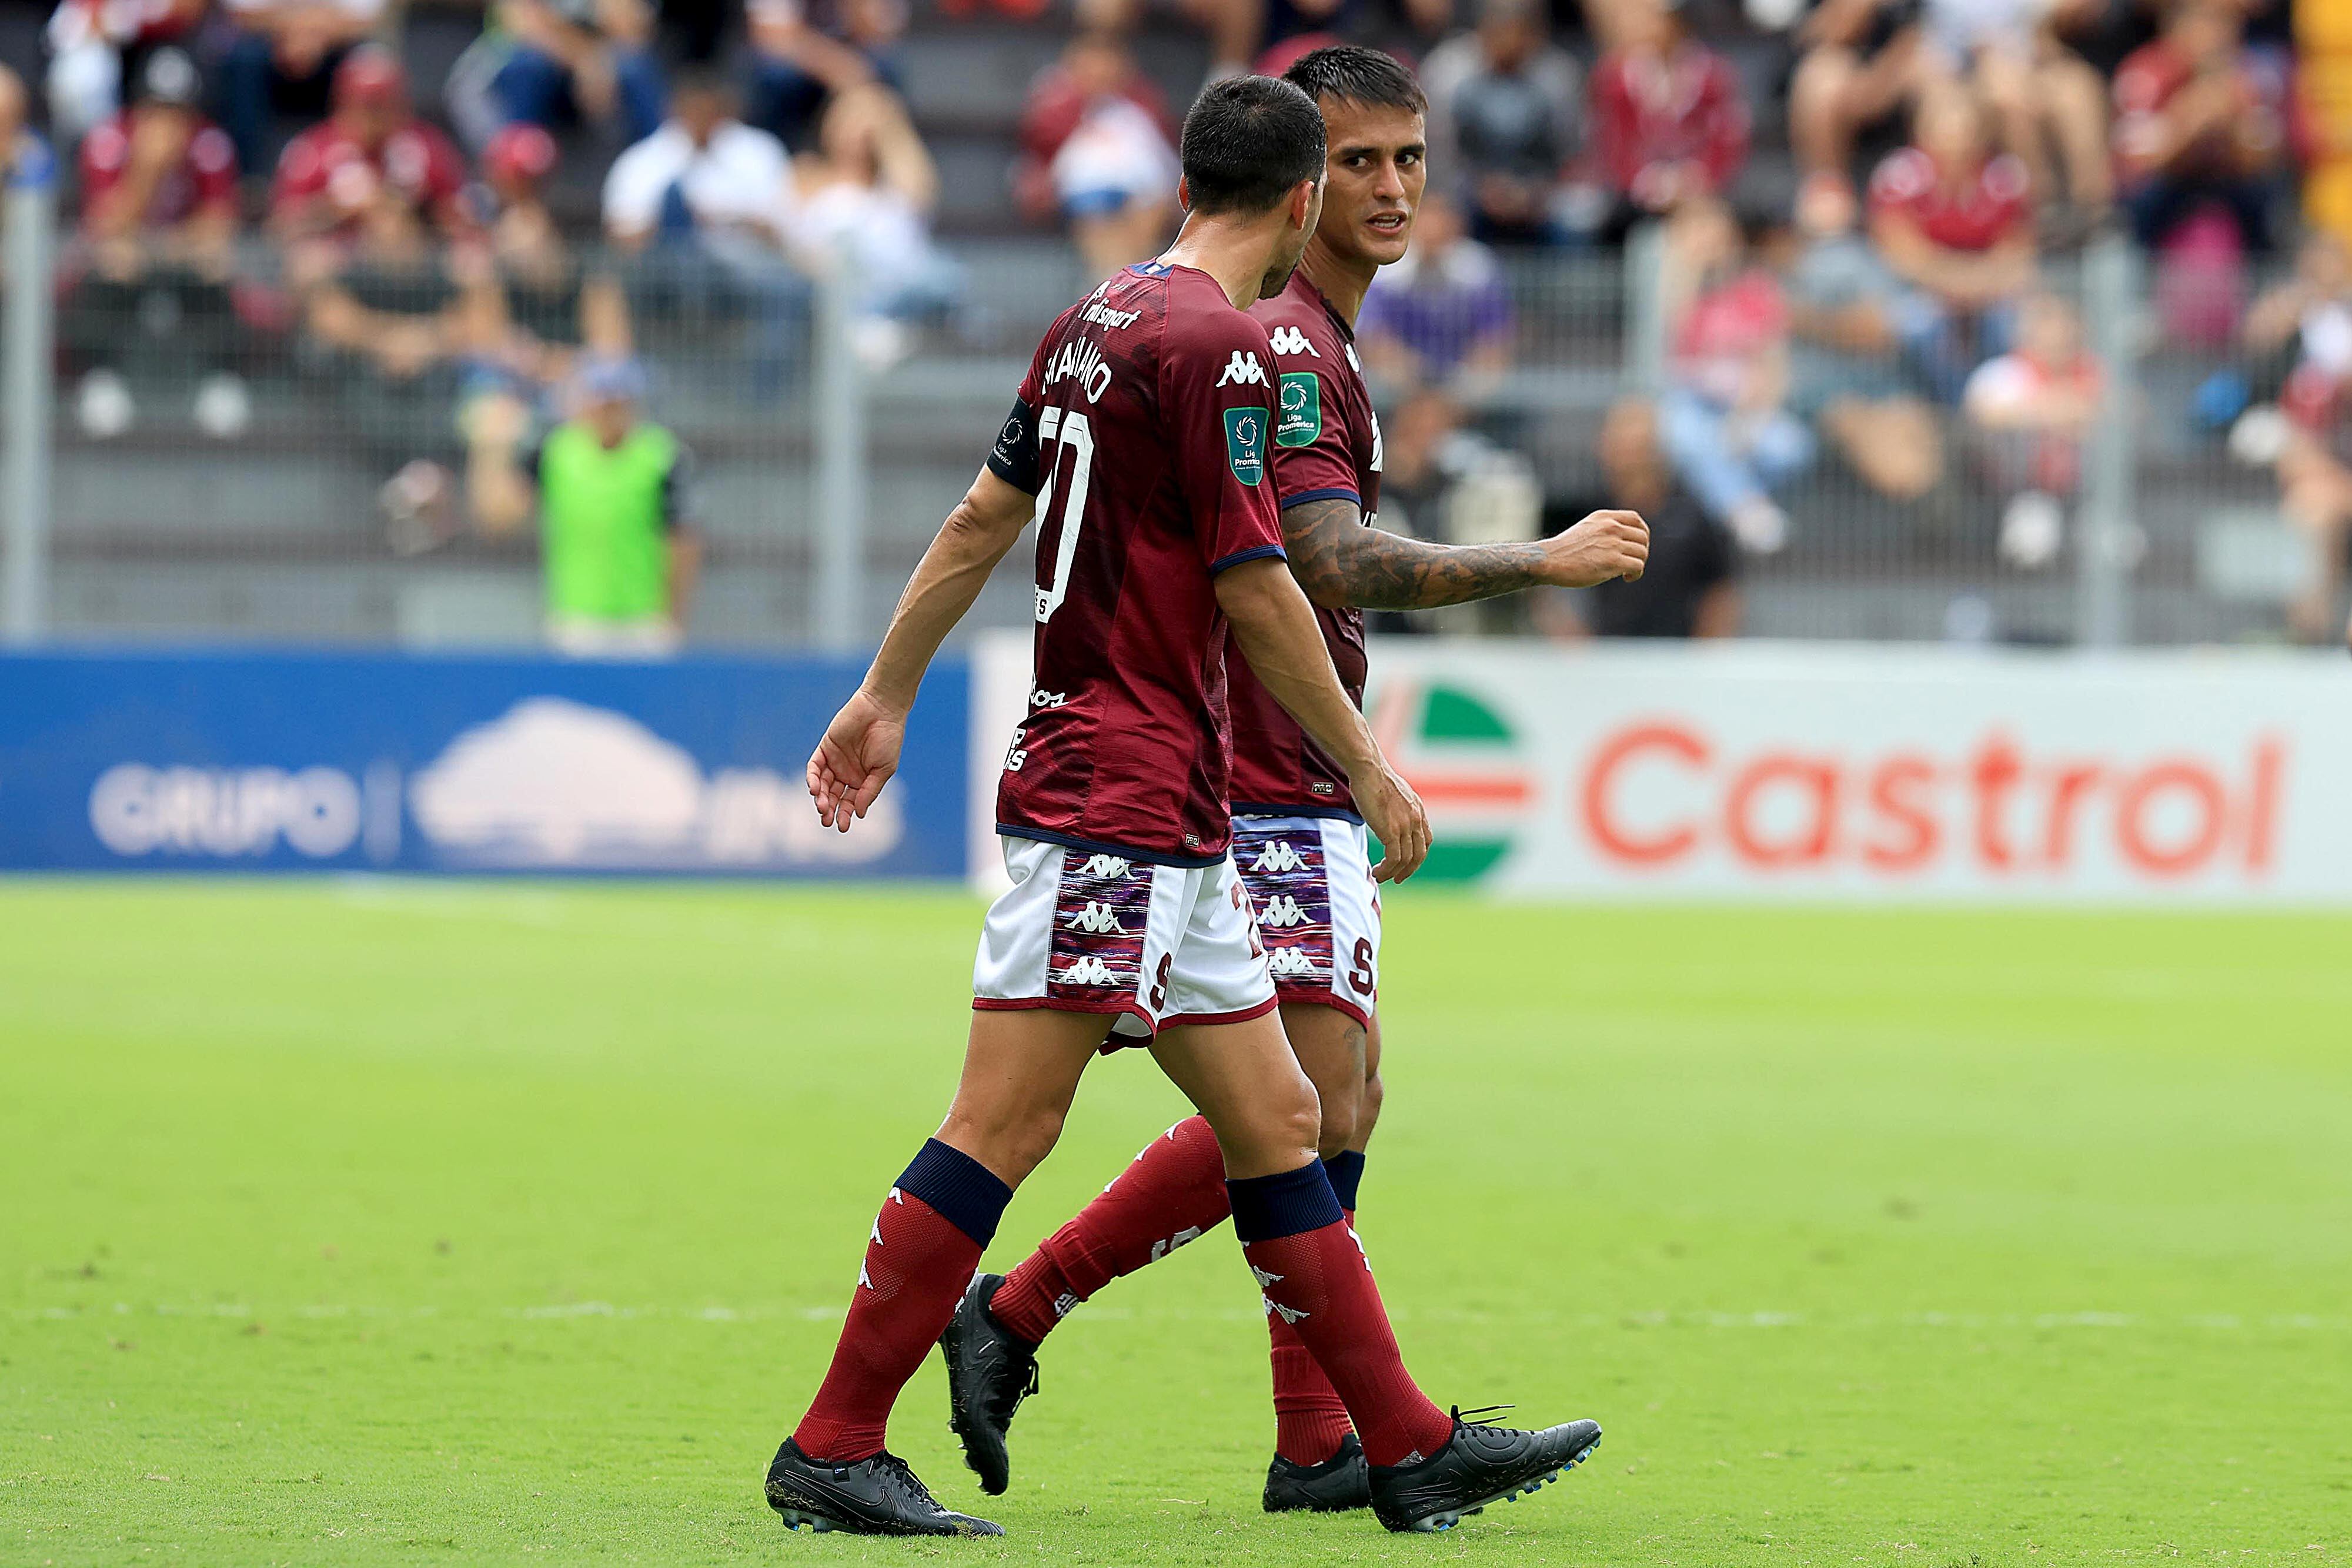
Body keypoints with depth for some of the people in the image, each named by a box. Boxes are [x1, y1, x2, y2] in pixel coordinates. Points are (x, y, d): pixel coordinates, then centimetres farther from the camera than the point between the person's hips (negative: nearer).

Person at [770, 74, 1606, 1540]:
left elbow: (983, 517, 19)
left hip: (1176, 826, 10)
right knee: (1006, 1125, -10)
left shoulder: (1099, 321, 14)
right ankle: (834, 1448, -9)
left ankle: (1412, 1446, 13)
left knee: (1279, 1120, 10)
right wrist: (1367, 764, -4)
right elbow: (1254, 587, -13)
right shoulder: (1215, 344, -13)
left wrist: (885, 695, 26)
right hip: (1119, 800, -10)